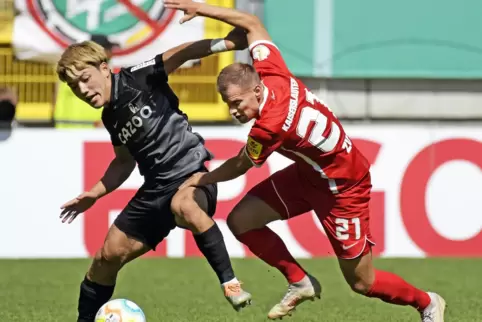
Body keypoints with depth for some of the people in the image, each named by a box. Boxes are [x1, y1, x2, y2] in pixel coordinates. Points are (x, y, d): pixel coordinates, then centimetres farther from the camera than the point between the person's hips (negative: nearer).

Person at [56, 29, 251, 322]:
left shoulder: (137, 80, -11)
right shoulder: (111, 116, 11)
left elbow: (182, 54, -19)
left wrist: (225, 43, -32)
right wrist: (93, 195, 22)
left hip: (192, 173, -8)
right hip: (157, 187, 8)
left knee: (184, 206, -43)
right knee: (109, 255, 9)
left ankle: (230, 283, -34)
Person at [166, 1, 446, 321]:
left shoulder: (271, 126, -35)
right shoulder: (270, 72, -16)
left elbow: (240, 166, -15)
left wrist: (200, 179, 2)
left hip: (342, 188, -9)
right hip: (308, 172, 9)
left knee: (362, 282, 2)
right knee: (240, 220, -4)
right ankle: (301, 283, 13)